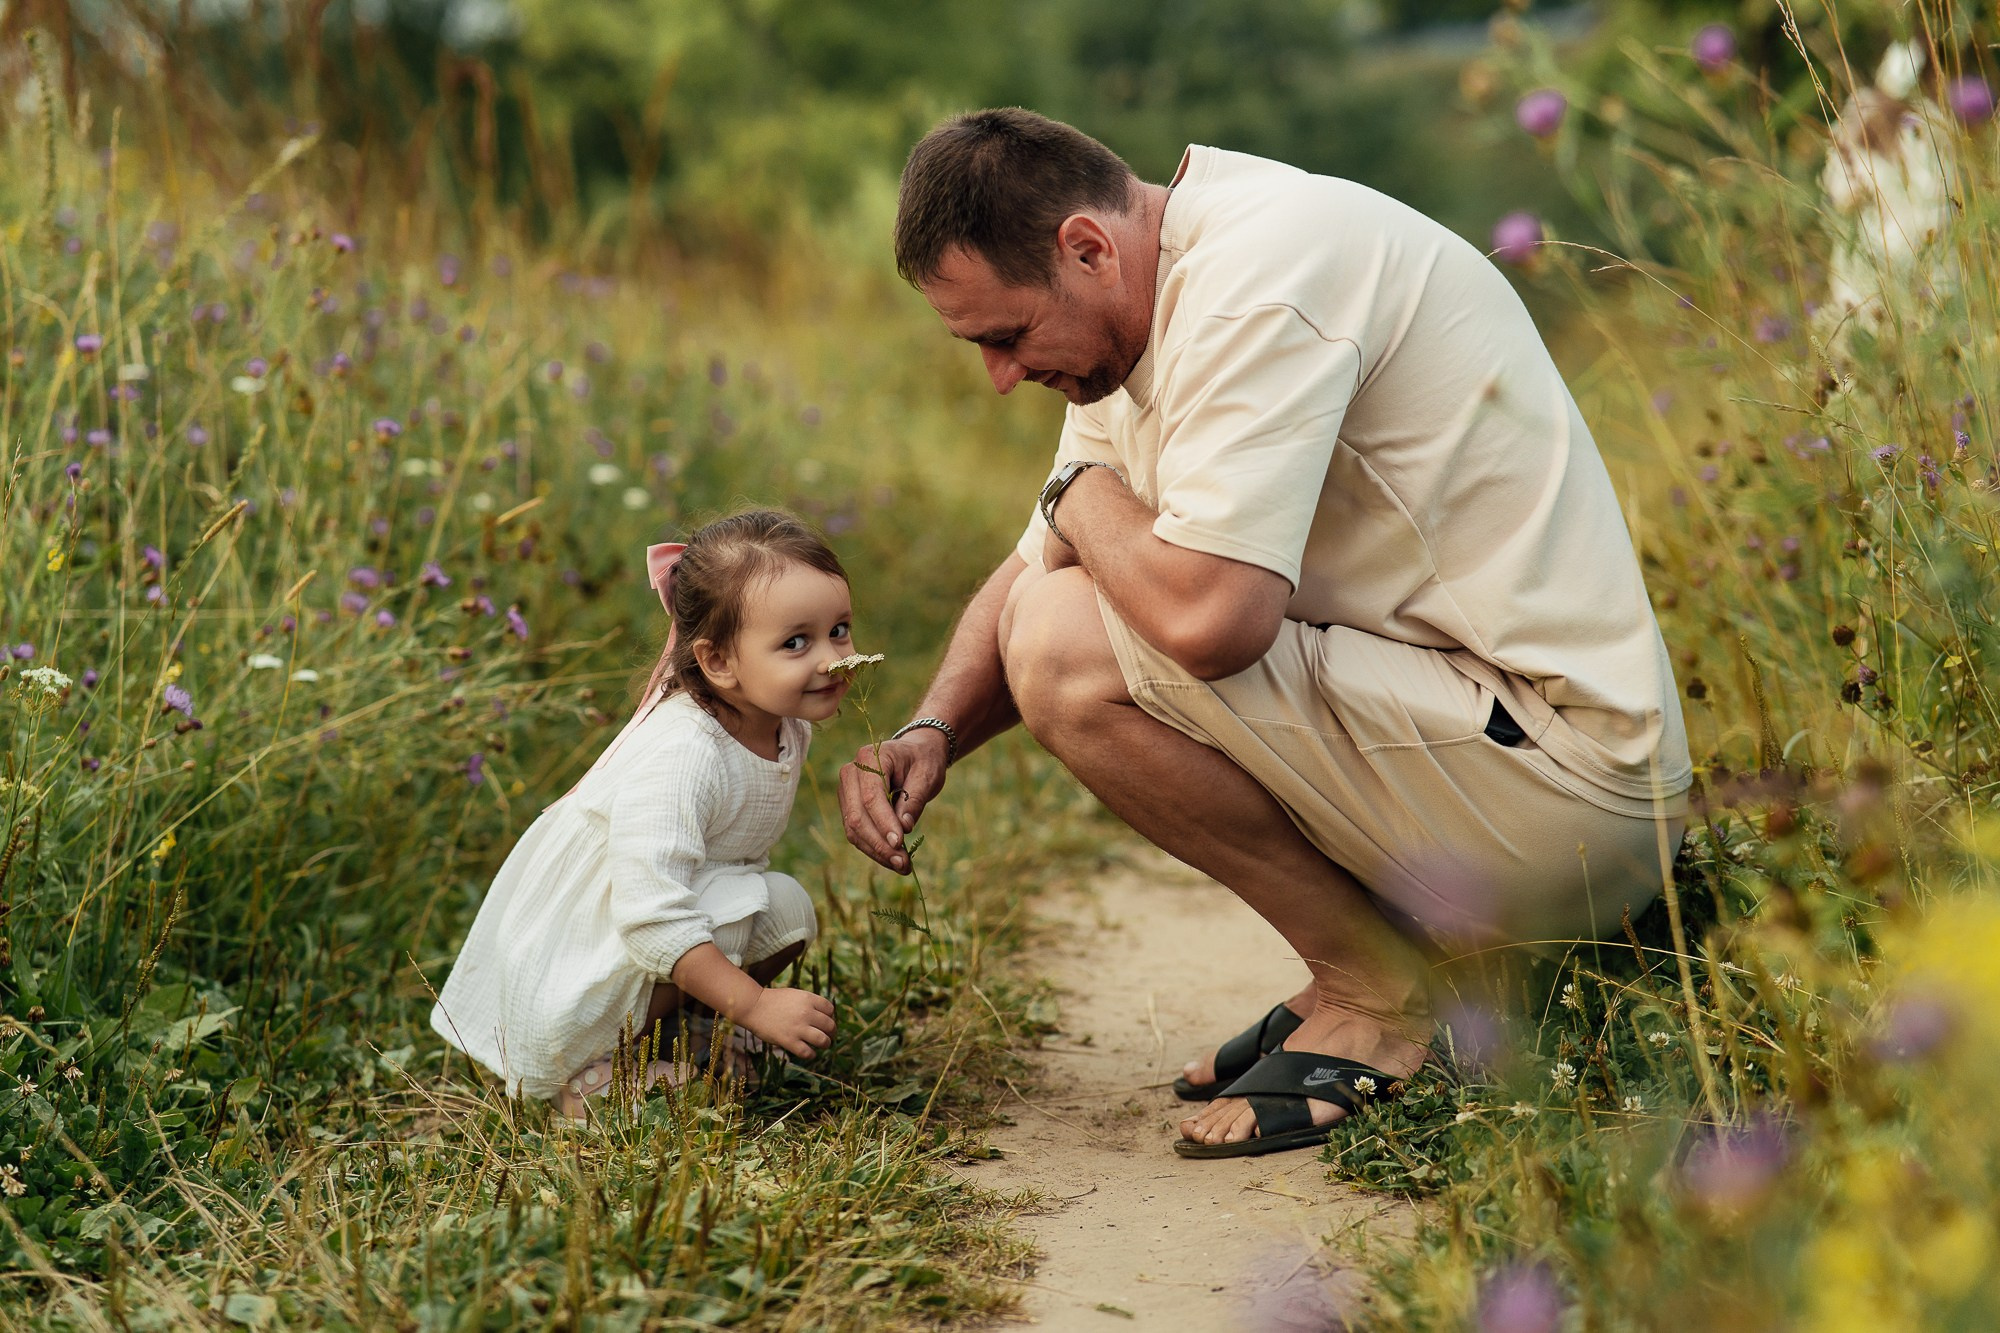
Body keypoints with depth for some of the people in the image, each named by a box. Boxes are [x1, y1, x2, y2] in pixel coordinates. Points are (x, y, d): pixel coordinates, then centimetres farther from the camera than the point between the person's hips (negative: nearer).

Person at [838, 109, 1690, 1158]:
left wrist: (1084, 495, -10)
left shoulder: (1257, 279, -20)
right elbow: (1037, 568, 17)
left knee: (1070, 651, -19)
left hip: (1563, 795, -10)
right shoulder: (1149, 312, 11)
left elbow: (1209, 618, -31)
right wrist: (933, 732, -2)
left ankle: (1380, 993, -3)